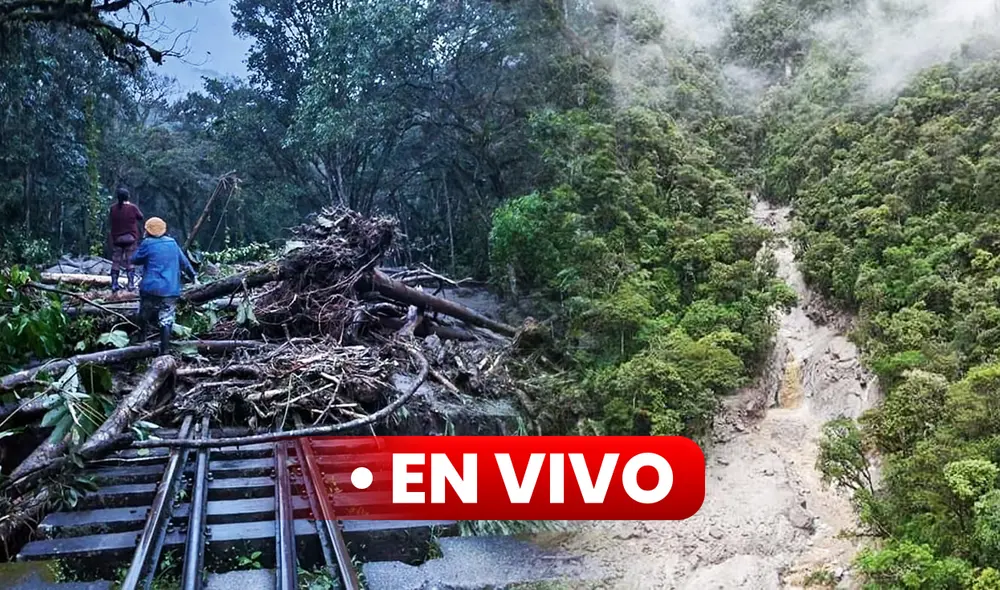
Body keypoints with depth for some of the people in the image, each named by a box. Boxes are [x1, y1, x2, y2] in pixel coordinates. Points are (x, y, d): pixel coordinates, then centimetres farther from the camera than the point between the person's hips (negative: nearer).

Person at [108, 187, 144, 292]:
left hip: (116, 239, 2)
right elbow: (140, 217, 5)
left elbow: (112, 221, 10)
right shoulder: (132, 208, -10)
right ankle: (131, 284, -3)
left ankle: (114, 285, 5)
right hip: (130, 238, -2)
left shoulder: (113, 208, -1)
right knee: (130, 262, 1)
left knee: (116, 262, 6)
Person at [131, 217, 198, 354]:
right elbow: (184, 261, 17)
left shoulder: (147, 244, -5)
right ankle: (164, 350, -4)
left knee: (144, 316, 18)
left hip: (151, 288, -3)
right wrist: (194, 276, 27)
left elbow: (135, 260, 6)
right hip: (171, 290, 3)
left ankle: (142, 339, 26)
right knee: (166, 321, 1)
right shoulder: (172, 243, 9)